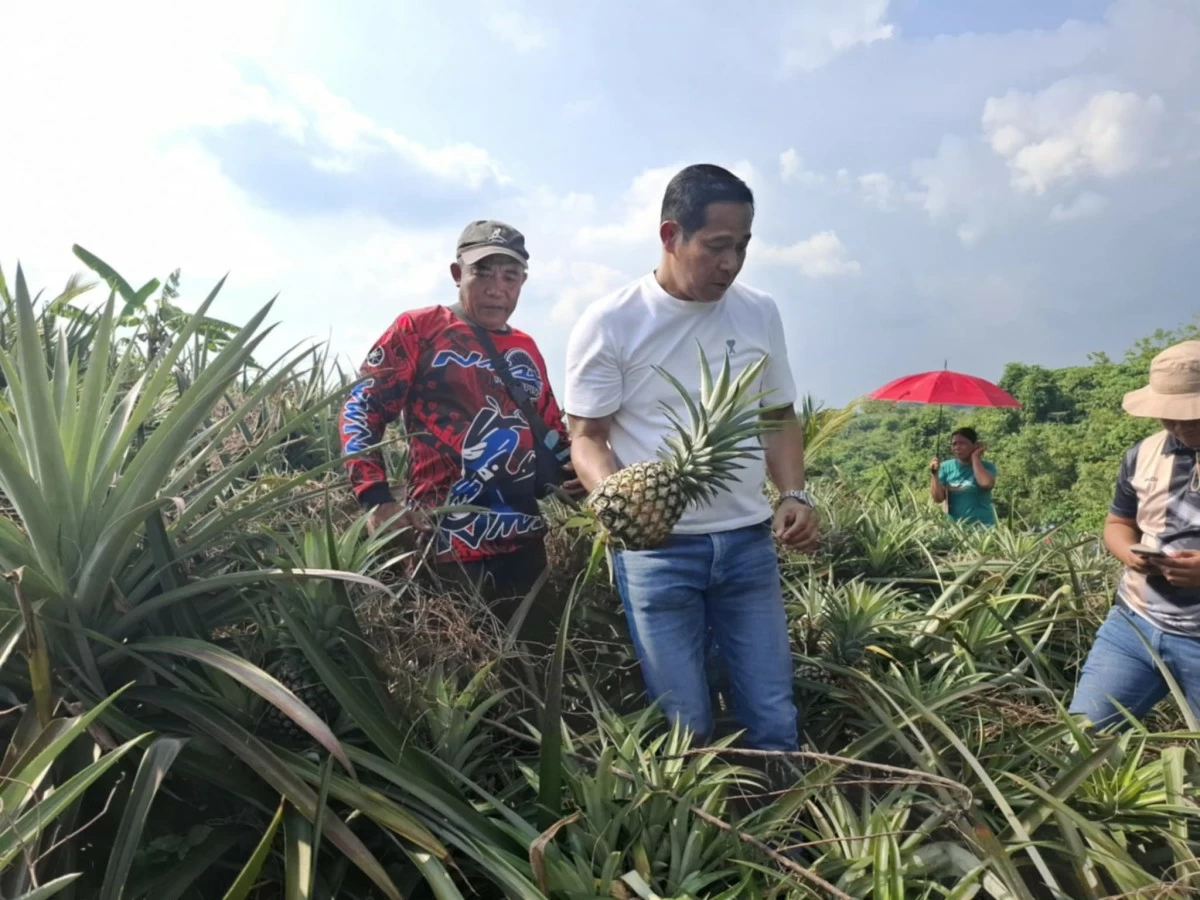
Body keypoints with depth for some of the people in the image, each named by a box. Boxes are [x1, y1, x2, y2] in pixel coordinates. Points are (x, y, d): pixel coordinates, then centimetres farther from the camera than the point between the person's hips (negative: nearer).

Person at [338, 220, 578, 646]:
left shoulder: (526, 349, 15)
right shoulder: (419, 329, -2)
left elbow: (551, 434, 23)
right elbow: (360, 408, -5)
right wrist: (376, 499, -16)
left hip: (522, 544, 6)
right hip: (444, 546, -5)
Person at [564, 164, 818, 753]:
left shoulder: (760, 314, 6)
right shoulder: (609, 323, -8)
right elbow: (587, 437, -5)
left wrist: (794, 494, -1)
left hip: (749, 542, 4)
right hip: (657, 550, -3)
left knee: (774, 721, 11)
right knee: (685, 727, 6)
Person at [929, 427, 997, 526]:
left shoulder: (986, 467, -1)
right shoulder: (946, 467, 2)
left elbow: (986, 483, -25)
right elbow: (938, 498, -2)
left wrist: (975, 458, -12)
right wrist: (934, 474, -14)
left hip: (982, 525, -1)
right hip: (954, 525, 2)